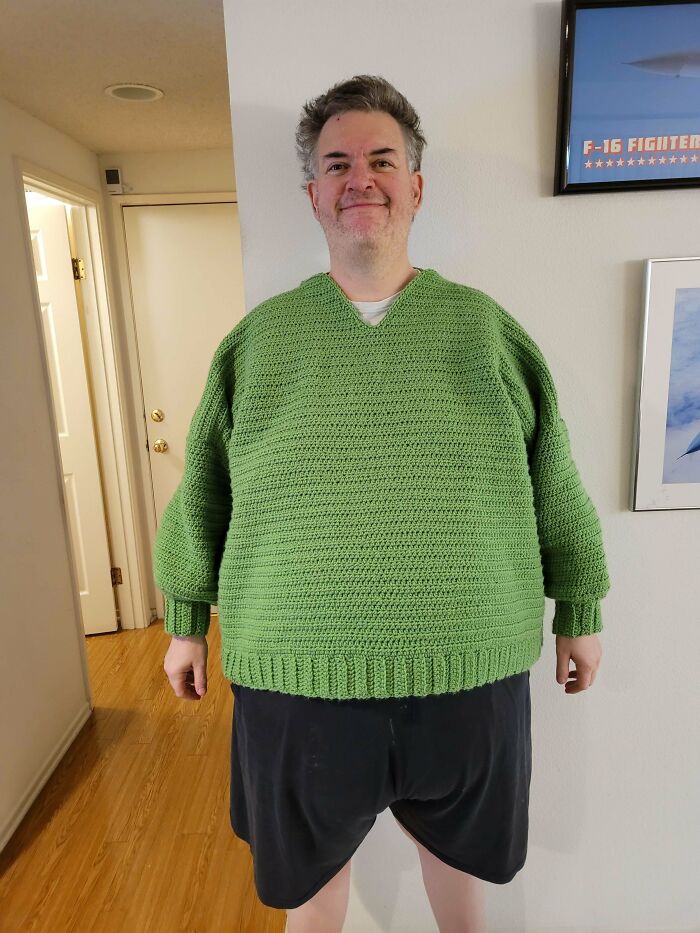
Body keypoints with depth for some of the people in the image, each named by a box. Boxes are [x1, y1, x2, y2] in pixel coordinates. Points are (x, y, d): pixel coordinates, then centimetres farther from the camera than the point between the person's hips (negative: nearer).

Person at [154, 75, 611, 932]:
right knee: (307, 863, 23)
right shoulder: (258, 337, 0)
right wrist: (186, 621, 12)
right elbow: (201, 493, 7)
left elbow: (554, 486, 6)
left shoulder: (483, 326, 0)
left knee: (456, 842, 26)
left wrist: (579, 612, 11)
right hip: (296, 671, 0)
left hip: (469, 668, 1)